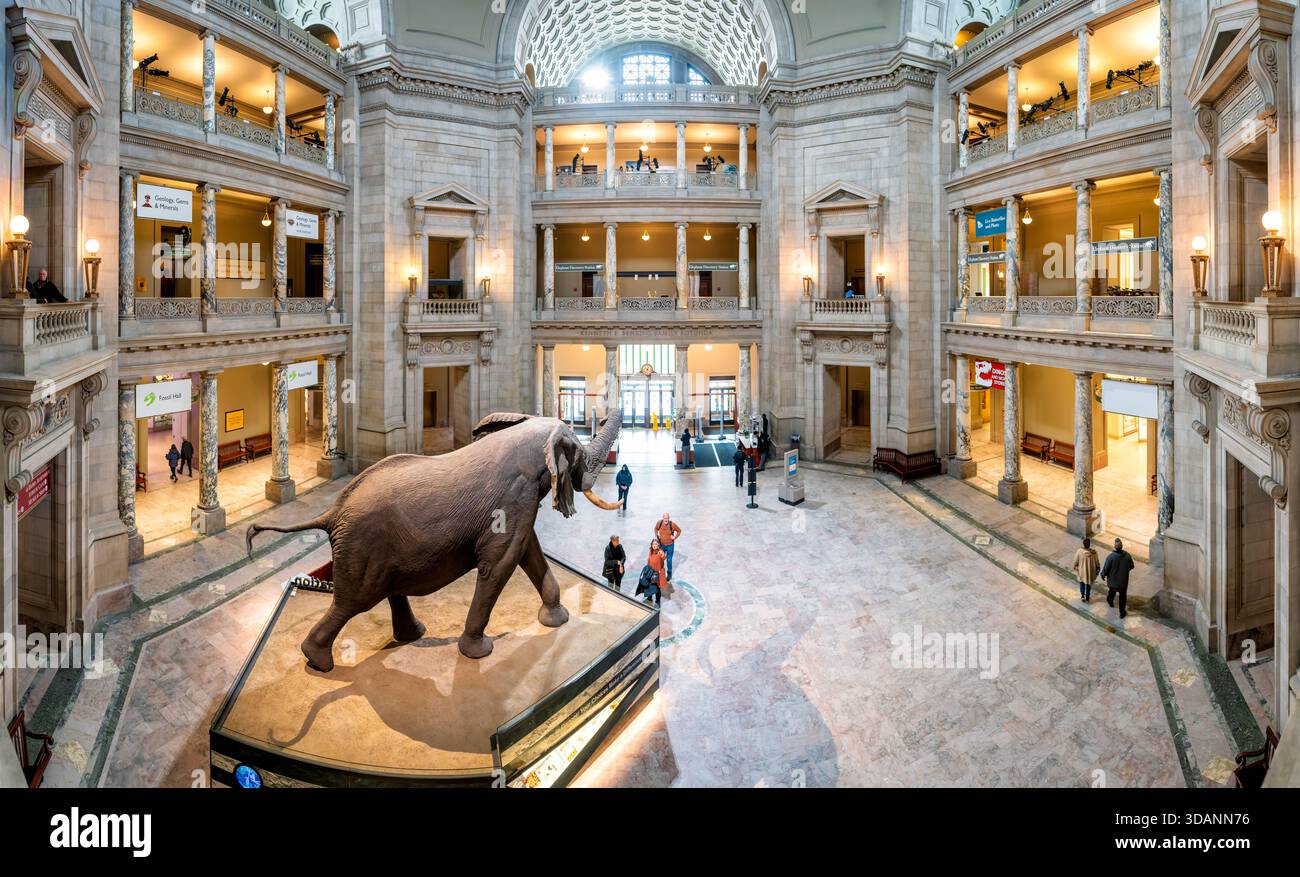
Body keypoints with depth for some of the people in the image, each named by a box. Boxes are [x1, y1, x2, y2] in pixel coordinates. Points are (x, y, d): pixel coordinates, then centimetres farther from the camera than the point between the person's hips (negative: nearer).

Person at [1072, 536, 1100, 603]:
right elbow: (1097, 562, -10)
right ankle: (1087, 597, 38)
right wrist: (1097, 569, 9)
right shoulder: (1094, 552, -26)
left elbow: (1076, 562, -12)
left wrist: (1075, 569, 7)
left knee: (1082, 582, 27)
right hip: (1090, 571, 0)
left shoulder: (1079, 552, -26)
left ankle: (1082, 595, 30)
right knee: (1089, 583, 23)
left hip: (1081, 571, 0)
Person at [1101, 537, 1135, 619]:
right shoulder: (1127, 555, -20)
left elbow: (1106, 569, -20)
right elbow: (1131, 567, -3)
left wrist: (1103, 575, 1)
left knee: (1112, 591, 30)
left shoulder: (1110, 556, -29)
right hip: (1123, 581, 1)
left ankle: (1110, 601, 57)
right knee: (1123, 596, 18)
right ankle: (1122, 612, 28)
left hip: (1112, 580, -1)